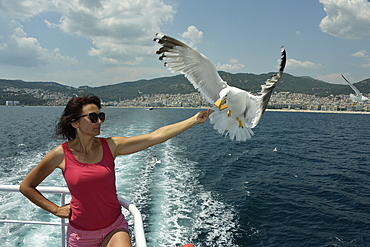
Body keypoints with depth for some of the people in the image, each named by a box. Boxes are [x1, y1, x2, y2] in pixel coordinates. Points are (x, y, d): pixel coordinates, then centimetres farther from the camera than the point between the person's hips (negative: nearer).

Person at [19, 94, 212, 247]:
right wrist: (55, 209, -2)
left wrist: (194, 120, -19)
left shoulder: (110, 146, -9)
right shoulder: (61, 155, -12)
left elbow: (156, 136, -16)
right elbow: (26, 186, 2)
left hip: (115, 228, 0)